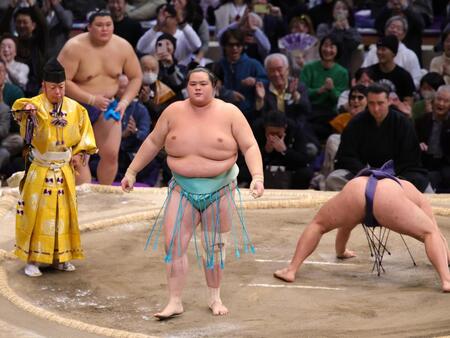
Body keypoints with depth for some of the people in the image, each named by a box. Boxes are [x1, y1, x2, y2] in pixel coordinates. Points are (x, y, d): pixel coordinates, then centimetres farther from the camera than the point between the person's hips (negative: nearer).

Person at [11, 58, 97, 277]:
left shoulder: (75, 109, 2)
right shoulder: (36, 105, -10)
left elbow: (85, 132, 13)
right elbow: (20, 107, -31)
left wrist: (79, 151, -1)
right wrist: (25, 108, -53)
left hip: (65, 170, 4)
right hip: (40, 170, -4)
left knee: (64, 213, 10)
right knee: (36, 212, -3)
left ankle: (60, 257, 21)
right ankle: (32, 259, 2)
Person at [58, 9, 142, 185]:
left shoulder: (123, 47, -4)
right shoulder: (75, 47, -19)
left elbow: (136, 77, 5)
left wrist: (124, 102, -11)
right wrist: (92, 99, -26)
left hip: (106, 106, 4)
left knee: (111, 154, -2)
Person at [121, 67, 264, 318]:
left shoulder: (229, 113, -8)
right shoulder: (174, 112, -2)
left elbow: (250, 147, -9)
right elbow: (153, 143, 8)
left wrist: (258, 177, -23)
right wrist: (132, 172, 9)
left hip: (219, 191, -1)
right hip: (183, 190, 1)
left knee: (215, 246, 10)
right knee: (174, 244, -7)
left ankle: (215, 297, 28)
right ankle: (175, 302, 1)